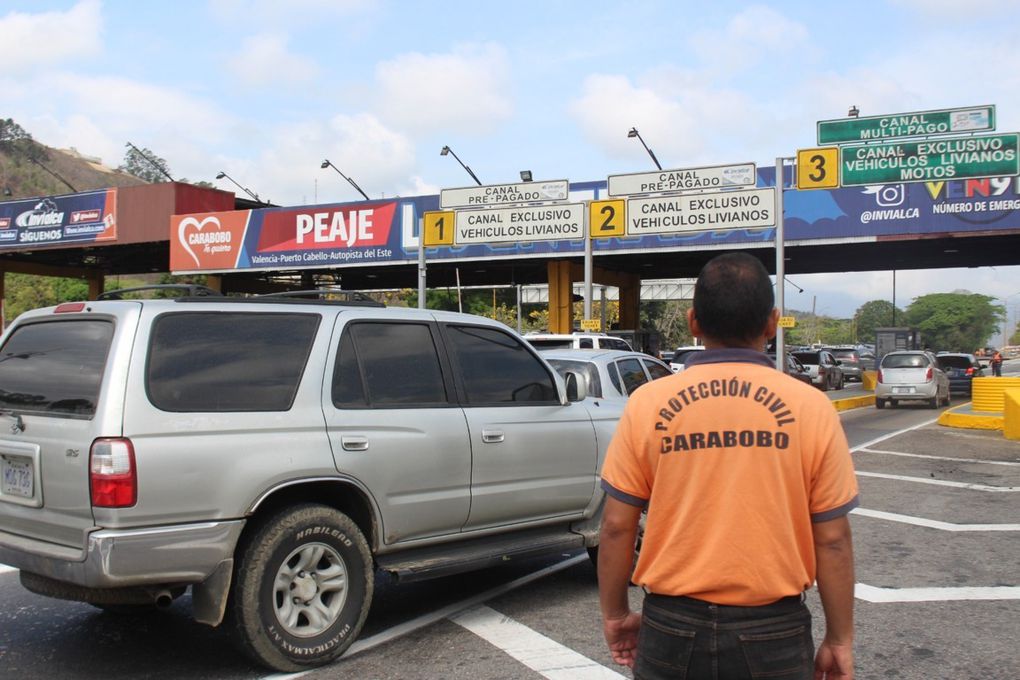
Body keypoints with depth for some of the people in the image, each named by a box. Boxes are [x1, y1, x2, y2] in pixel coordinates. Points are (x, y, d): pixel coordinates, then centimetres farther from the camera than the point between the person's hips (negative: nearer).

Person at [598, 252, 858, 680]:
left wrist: (616, 615, 10)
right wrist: (839, 640, 8)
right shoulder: (811, 408, -7)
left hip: (672, 629, 0)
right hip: (773, 634, 0)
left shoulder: (648, 404, -6)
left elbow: (616, 526, -3)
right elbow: (832, 539, -3)